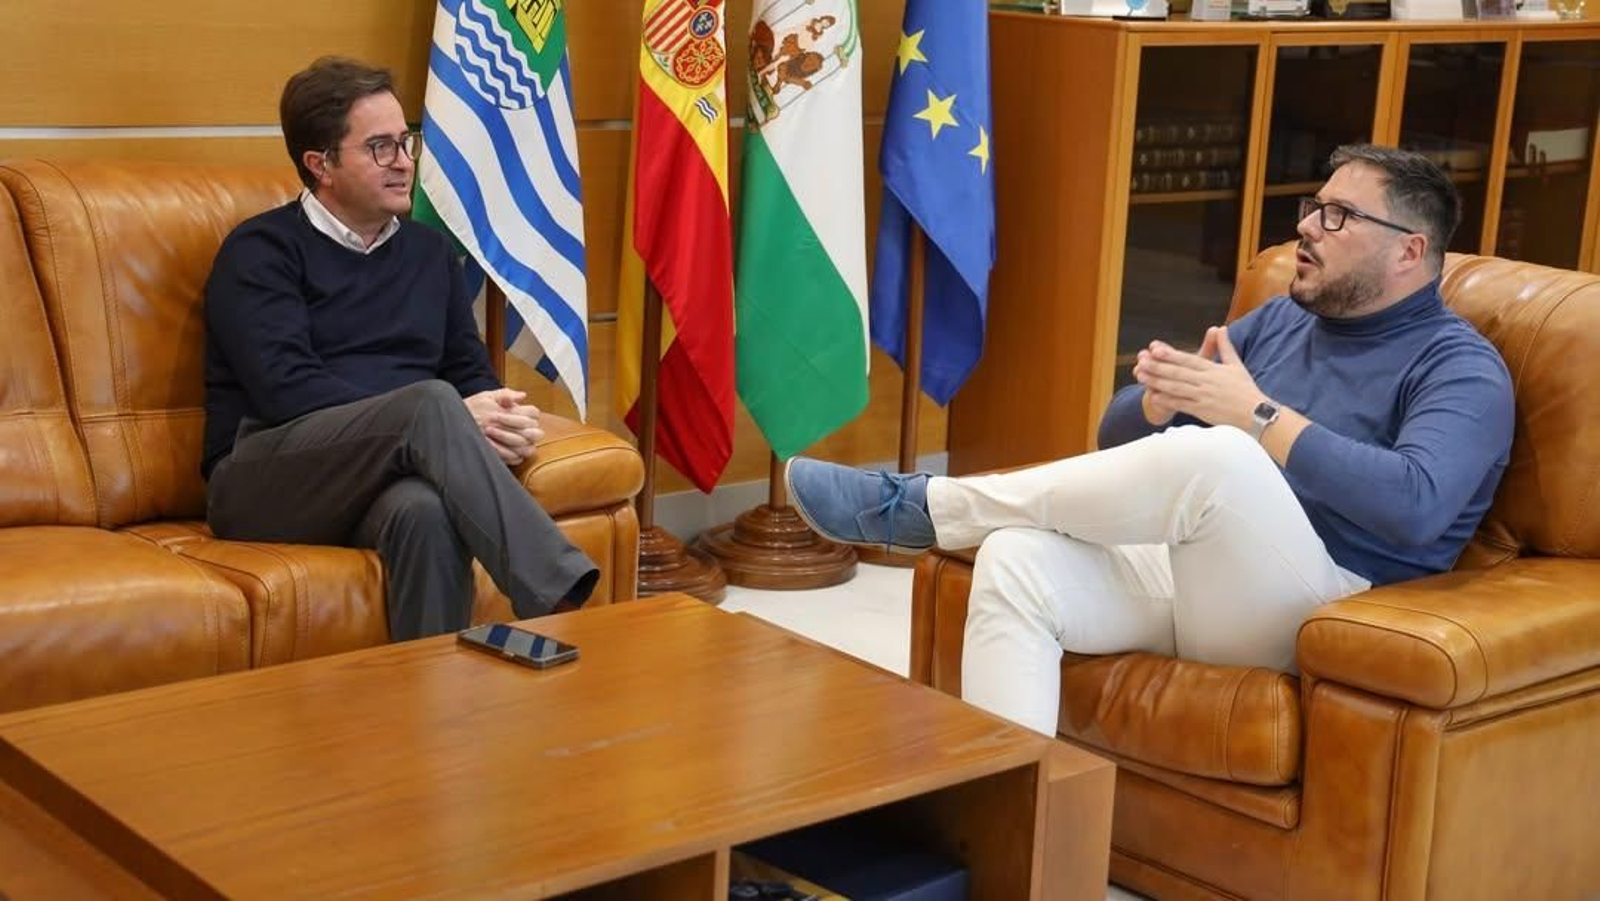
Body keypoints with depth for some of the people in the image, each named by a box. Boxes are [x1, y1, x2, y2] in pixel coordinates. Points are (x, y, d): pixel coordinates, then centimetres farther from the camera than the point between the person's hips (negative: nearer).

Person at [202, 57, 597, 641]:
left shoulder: (429, 252, 20)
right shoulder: (263, 251, 1)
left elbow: (470, 371, 18)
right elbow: (287, 389, -13)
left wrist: (498, 415, -9)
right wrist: (452, 418, -18)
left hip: (380, 483, 4)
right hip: (264, 478, -4)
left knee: (426, 510, -37)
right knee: (432, 402, -34)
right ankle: (562, 606, -43)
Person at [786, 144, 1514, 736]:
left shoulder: (1461, 367, 0)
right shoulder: (1278, 320, 20)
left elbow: (1416, 505, -22)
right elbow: (1120, 439, 18)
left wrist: (1256, 415, -19)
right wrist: (1162, 401, -7)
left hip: (1312, 607, -6)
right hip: (1181, 569, 7)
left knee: (1213, 456, -35)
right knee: (1015, 560, -22)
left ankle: (924, 508, -21)